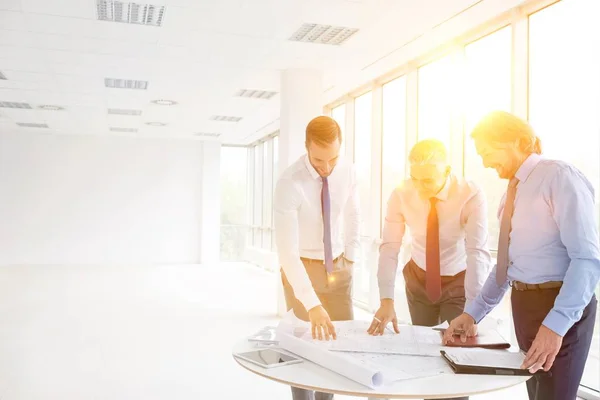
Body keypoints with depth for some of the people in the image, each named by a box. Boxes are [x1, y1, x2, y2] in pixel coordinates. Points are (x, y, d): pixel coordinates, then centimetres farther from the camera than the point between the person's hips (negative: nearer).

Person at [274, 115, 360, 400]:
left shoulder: (347, 171, -11)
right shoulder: (289, 184, -28)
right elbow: (287, 252, -32)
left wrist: (350, 257, 5)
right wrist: (312, 305, -39)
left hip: (338, 266, 5)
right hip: (303, 267, -4)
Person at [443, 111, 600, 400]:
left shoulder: (559, 177, -14)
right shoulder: (513, 191, 12)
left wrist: (556, 324, -29)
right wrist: (473, 313, 8)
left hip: (561, 307, -8)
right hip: (524, 304, 8)